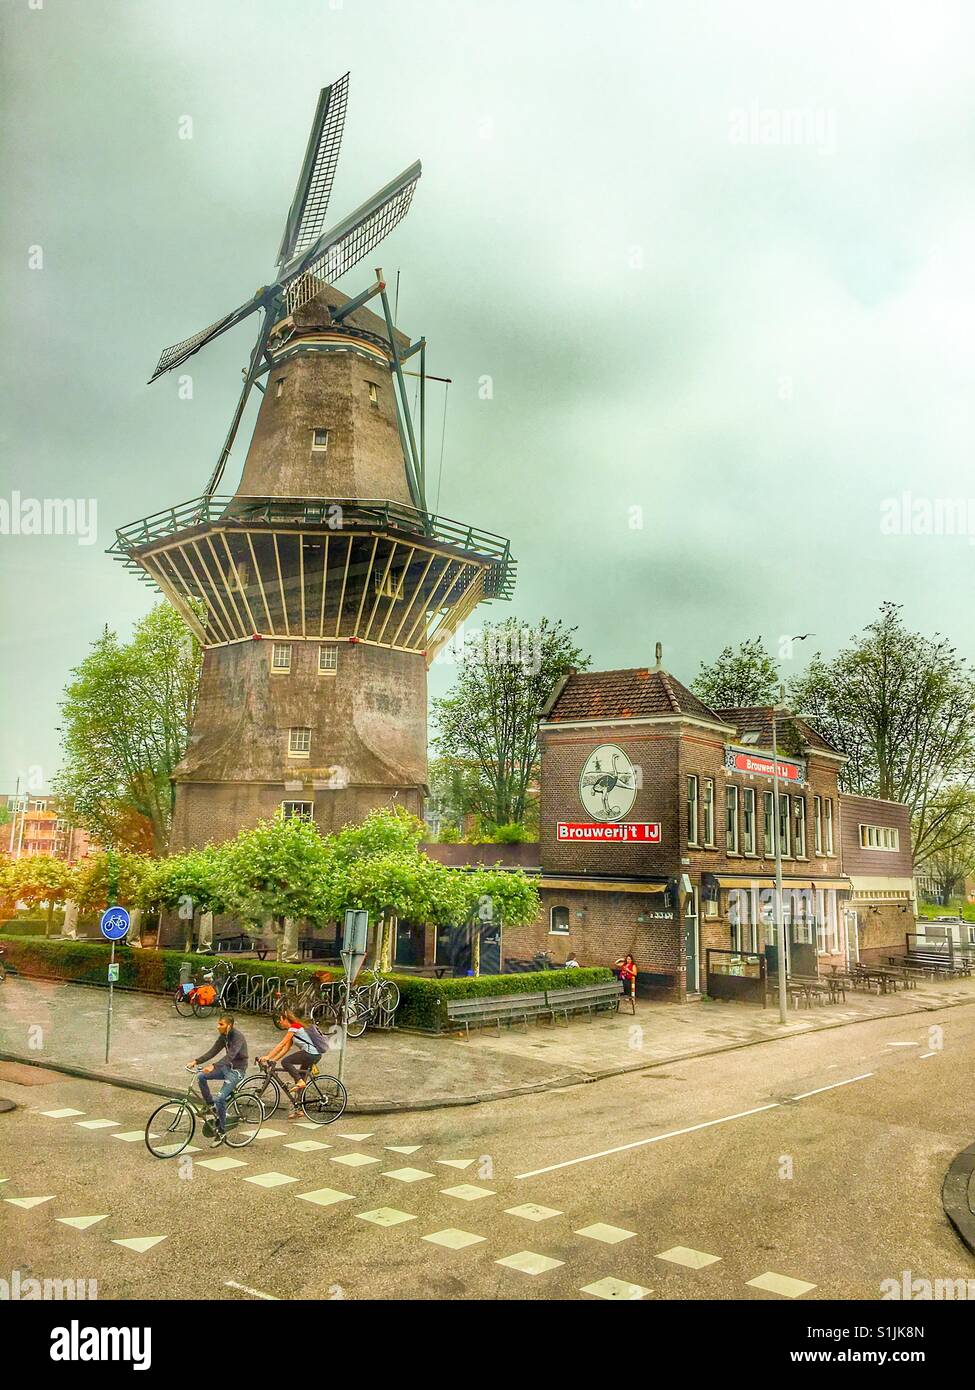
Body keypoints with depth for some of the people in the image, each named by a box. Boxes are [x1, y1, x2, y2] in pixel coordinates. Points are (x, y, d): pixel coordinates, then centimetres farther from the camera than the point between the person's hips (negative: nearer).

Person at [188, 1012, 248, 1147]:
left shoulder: (237, 1036, -22)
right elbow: (213, 1052, 5)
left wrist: (213, 1066, -46)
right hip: (227, 1067, 8)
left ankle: (221, 1132, -6)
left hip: (237, 1071, -8)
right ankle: (210, 1106, 7)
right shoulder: (223, 1036, 5)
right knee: (201, 1077, -8)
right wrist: (196, 1061, -8)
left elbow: (230, 1056, -34)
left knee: (220, 1098, -20)